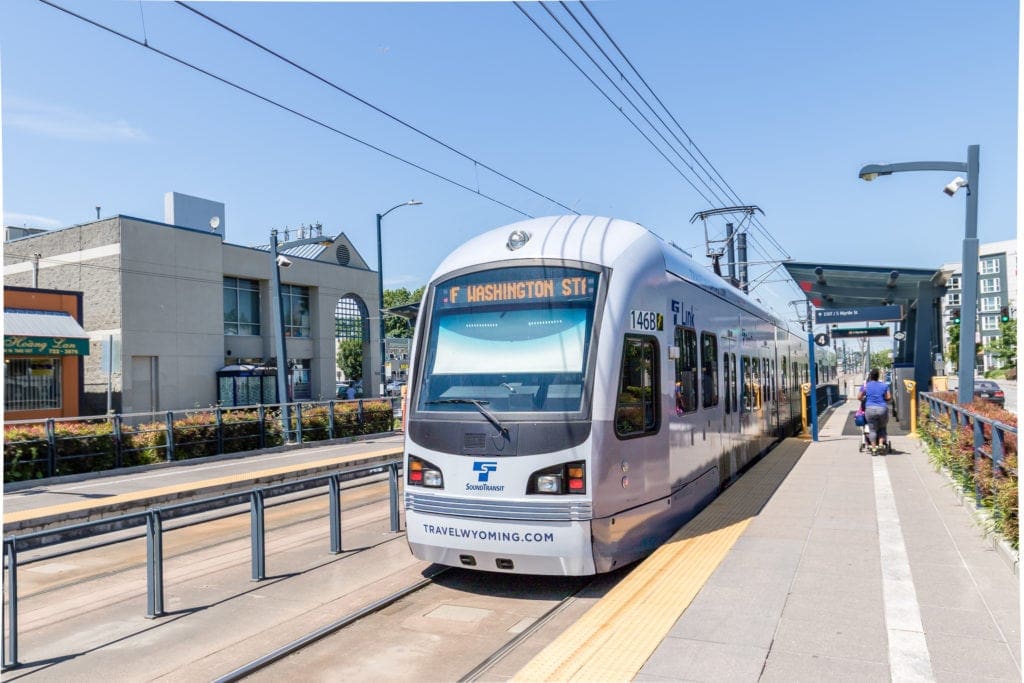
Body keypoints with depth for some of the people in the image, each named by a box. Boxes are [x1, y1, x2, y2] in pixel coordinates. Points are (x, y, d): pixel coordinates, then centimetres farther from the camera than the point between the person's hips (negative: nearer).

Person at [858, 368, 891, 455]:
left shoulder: (865, 385, 3)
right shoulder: (884, 385, 6)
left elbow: (859, 397, 4)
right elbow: (889, 397, 2)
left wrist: (865, 399, 25)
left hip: (870, 409, -1)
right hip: (882, 409, 1)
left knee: (872, 429, 5)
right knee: (882, 428, 19)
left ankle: (873, 449, 1)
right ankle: (881, 444, 3)